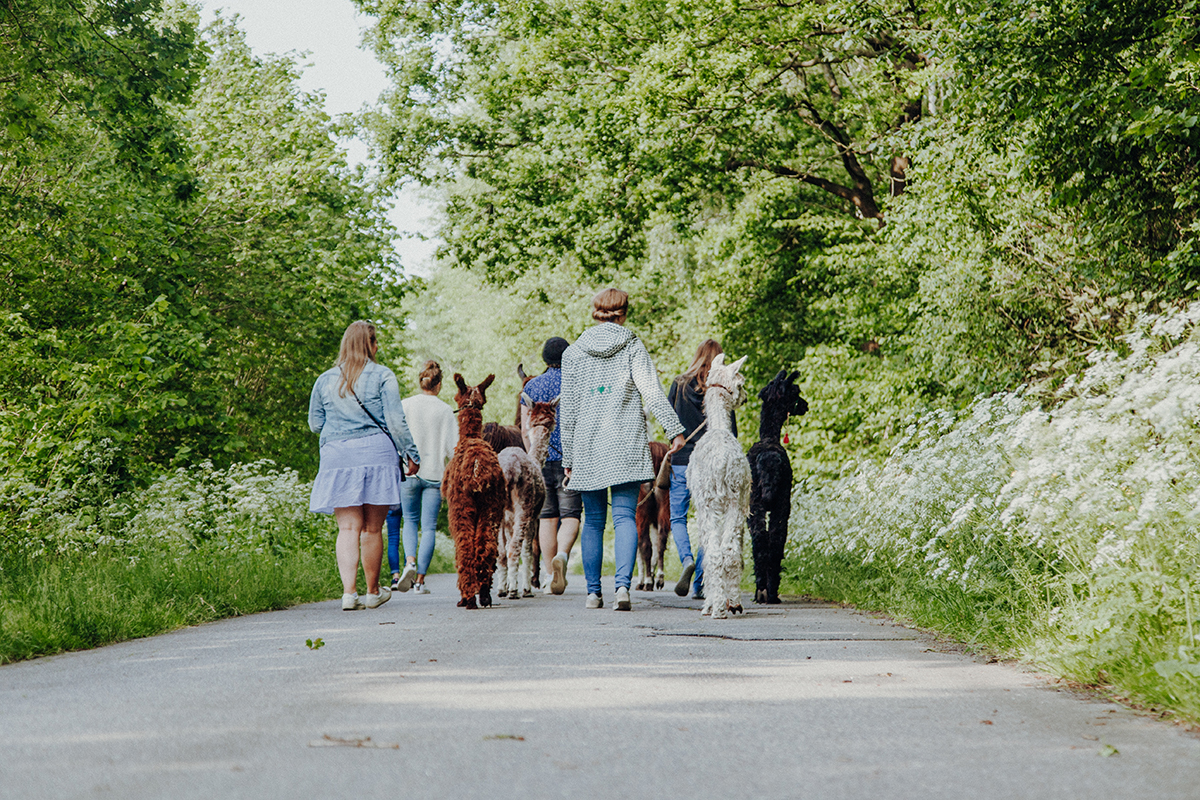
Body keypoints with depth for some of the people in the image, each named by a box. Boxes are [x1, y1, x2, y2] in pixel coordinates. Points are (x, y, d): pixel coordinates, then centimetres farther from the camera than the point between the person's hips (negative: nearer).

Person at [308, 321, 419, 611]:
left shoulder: (325, 380, 9)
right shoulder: (382, 376, -1)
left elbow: (315, 424, 15)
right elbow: (396, 421, -5)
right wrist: (411, 454, 4)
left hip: (337, 457, 2)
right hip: (376, 453, -2)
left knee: (348, 528, 1)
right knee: (372, 529, 7)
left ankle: (349, 591, -14)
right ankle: (373, 592, 18)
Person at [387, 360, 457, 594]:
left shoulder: (406, 405, -2)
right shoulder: (445, 410, -4)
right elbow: (453, 446, -5)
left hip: (408, 471, 1)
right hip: (435, 473, -1)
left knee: (410, 519, 17)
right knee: (428, 526, 4)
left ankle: (410, 562, -9)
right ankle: (420, 579, 1)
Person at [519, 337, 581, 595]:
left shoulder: (532, 387, 6)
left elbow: (525, 429, 5)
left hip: (540, 460, 2)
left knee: (547, 517, 8)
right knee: (570, 515, -1)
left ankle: (550, 576, 6)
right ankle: (562, 555, -29)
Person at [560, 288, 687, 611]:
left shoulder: (573, 353, 7)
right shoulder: (633, 346, 2)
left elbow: (568, 410, 8)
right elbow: (652, 391, -10)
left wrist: (567, 456, 12)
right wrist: (674, 429, -10)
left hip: (587, 449, 2)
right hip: (626, 448, -1)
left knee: (593, 521, 9)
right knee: (624, 516, -4)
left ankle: (594, 592, 10)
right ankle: (623, 584, -21)